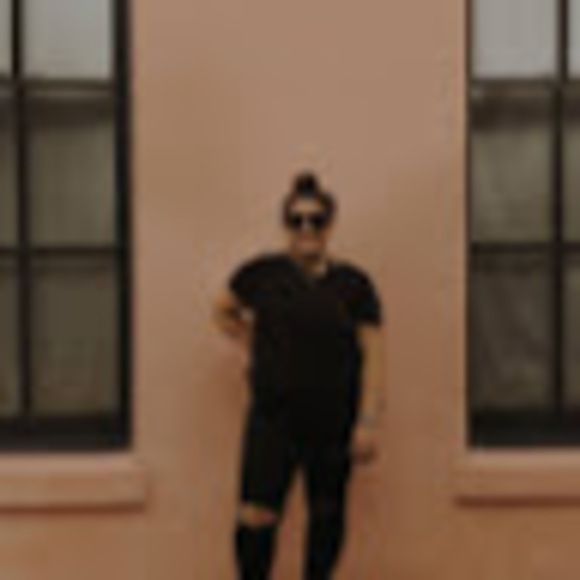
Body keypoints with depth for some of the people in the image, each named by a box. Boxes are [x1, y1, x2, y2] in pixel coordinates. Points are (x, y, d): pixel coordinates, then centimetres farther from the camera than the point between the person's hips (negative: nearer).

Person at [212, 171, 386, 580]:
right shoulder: (262, 273, -1)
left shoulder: (353, 283, -1)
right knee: (257, 515, -8)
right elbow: (224, 310, 18)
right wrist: (254, 346, 6)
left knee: (328, 511, 11)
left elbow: (373, 356, -2)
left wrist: (368, 422, -7)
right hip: (274, 415, -1)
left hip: (333, 420, 1)